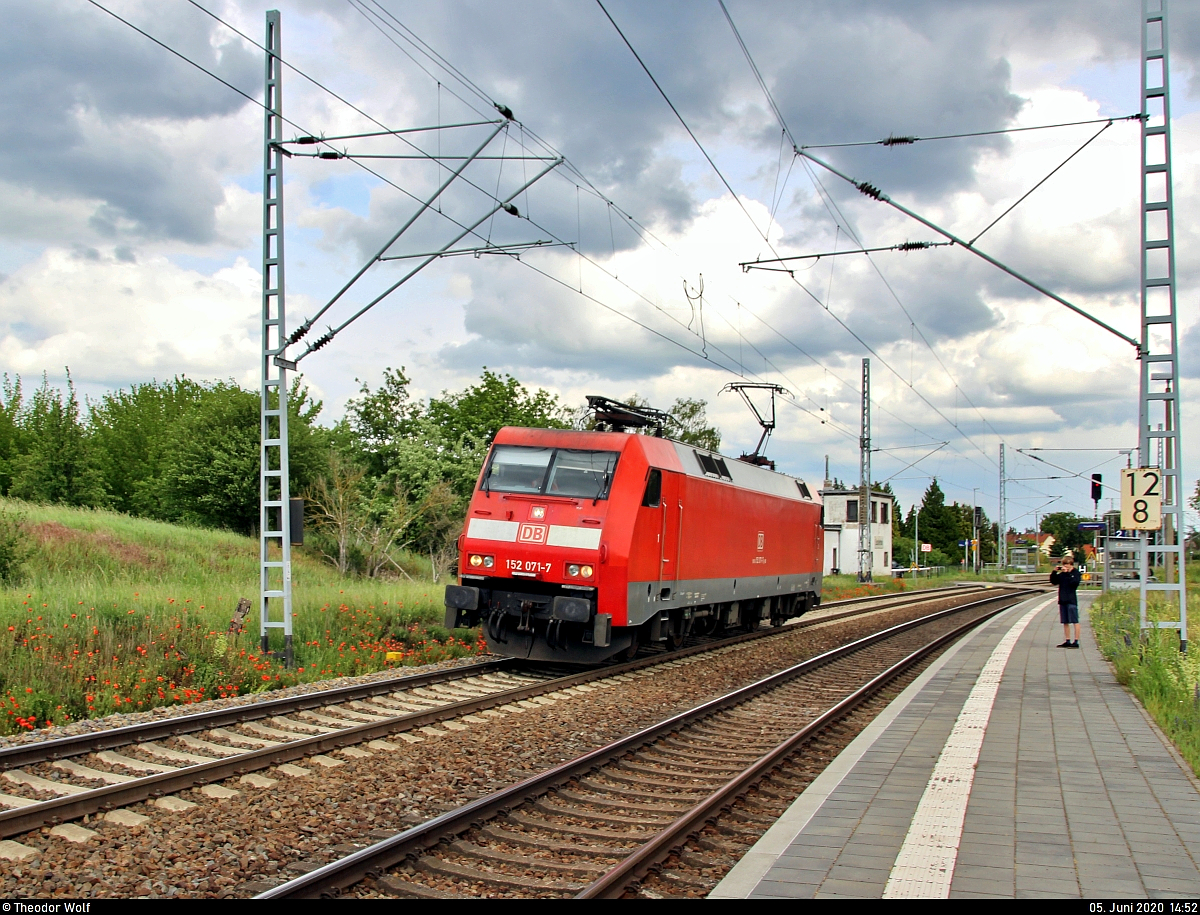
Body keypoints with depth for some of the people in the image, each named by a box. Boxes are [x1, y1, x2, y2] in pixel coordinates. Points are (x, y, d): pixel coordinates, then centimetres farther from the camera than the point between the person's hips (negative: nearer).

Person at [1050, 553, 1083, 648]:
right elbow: (1053, 581, 12)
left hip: (1071, 600, -7)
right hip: (1063, 600, 7)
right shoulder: (1061, 574, 11)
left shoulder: (1076, 573, -5)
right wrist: (1054, 572, -1)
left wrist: (1068, 573, -20)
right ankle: (1067, 641, 16)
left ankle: (1076, 641, -4)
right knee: (1065, 622, 10)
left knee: (1075, 621, -5)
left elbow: (1075, 582, -20)